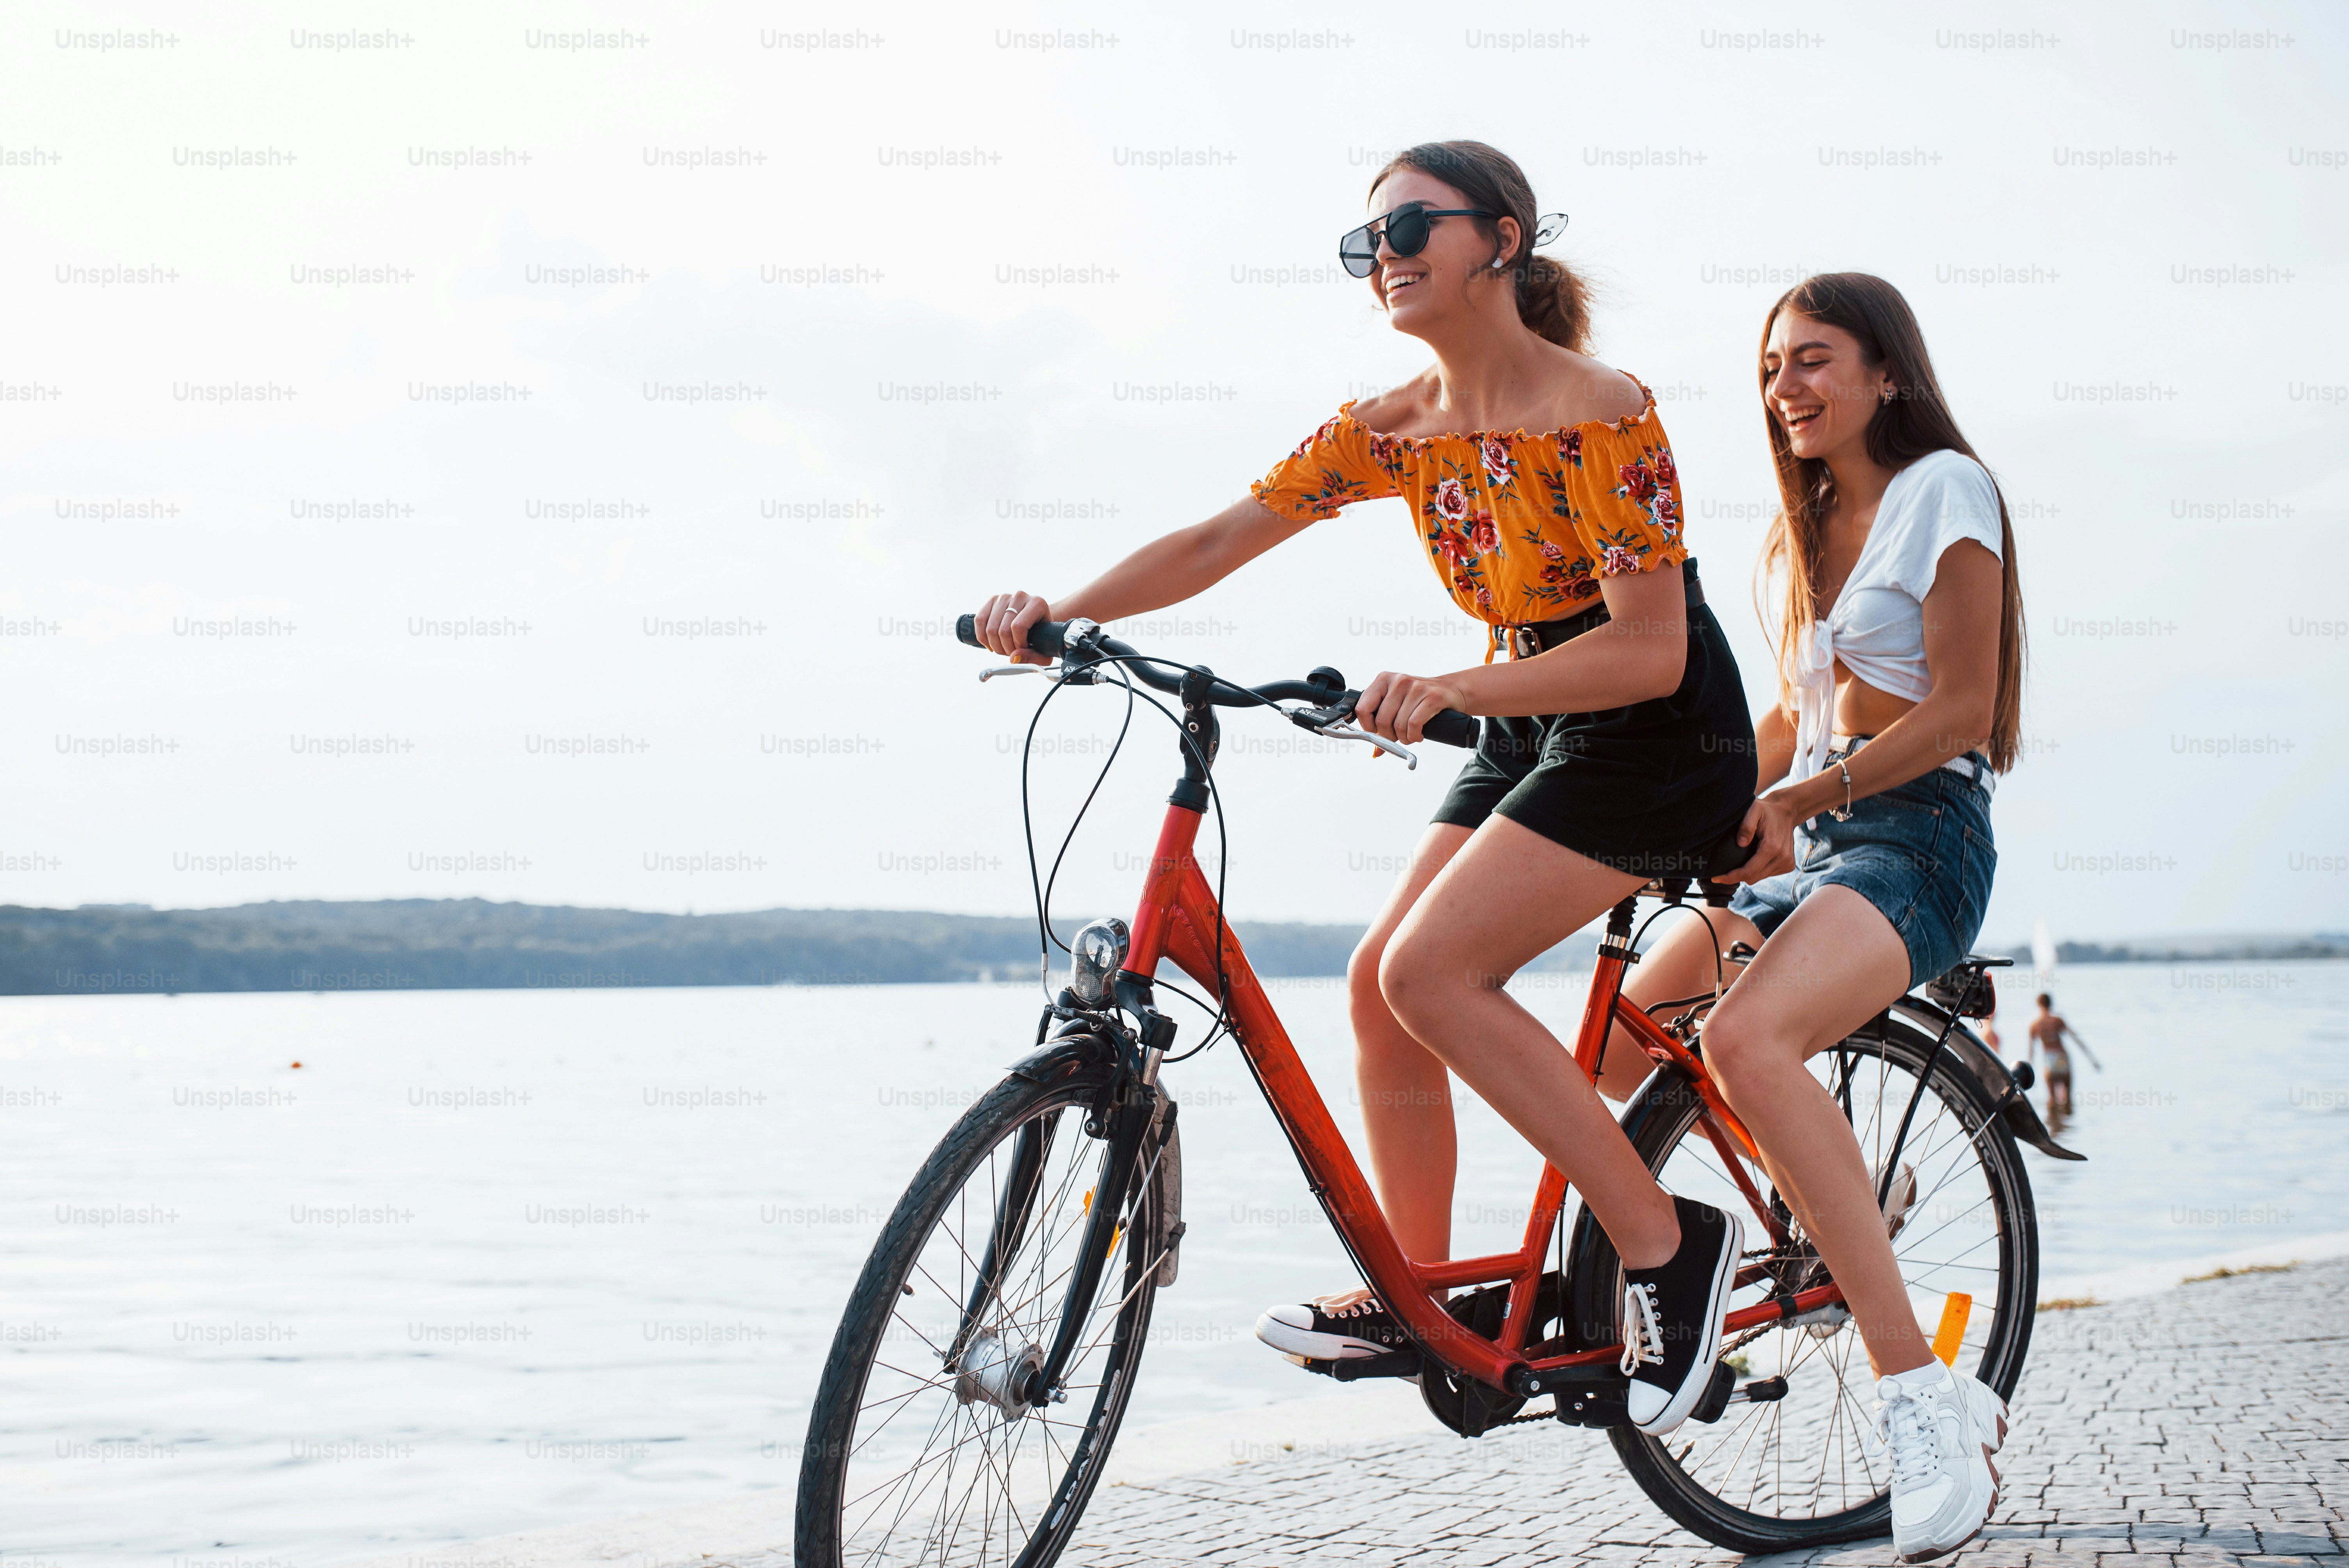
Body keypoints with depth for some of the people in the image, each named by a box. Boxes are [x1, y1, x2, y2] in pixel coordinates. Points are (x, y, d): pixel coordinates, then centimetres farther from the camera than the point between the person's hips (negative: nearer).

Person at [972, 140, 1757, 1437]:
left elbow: (1650, 649, -26)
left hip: (1658, 735, -8)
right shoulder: (1394, 428, 1)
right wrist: (1060, 613, -20)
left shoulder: (1602, 416, -21)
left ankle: (1668, 1243, -11)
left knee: (1434, 970, -20)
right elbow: (1218, 539, -4)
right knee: (1381, 979, 0)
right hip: (1534, 733, 8)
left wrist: (1447, 690, -37)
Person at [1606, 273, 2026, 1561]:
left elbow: (1959, 709, -12)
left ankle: (1923, 1400, -33)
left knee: (1745, 1039, -34)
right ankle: (1848, 1188, 21)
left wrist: (1797, 801, -17)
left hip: (1916, 835, -9)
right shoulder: (1796, 536, 20)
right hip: (1806, 842, 9)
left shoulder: (1943, 488, -5)